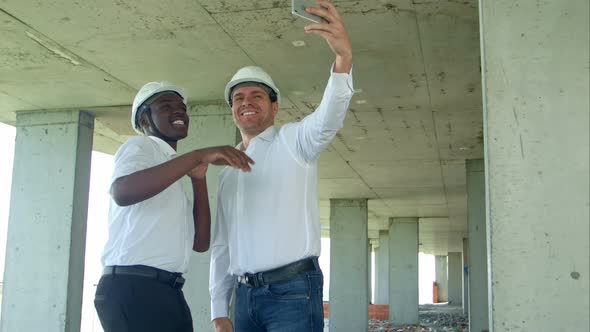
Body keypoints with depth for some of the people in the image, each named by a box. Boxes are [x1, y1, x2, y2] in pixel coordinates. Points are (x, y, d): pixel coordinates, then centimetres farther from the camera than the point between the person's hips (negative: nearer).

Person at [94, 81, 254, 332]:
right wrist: (198, 156, -26)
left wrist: (198, 178, 6)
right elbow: (122, 193, -24)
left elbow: (200, 242, 14)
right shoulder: (140, 146, 1)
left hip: (167, 292, 9)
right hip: (133, 289, -9)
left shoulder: (173, 176, 25)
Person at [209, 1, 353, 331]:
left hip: (292, 290, -6)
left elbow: (329, 118, -23)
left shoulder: (294, 140, 0)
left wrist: (344, 57, -41)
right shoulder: (228, 170, 18)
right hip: (245, 294, 6)